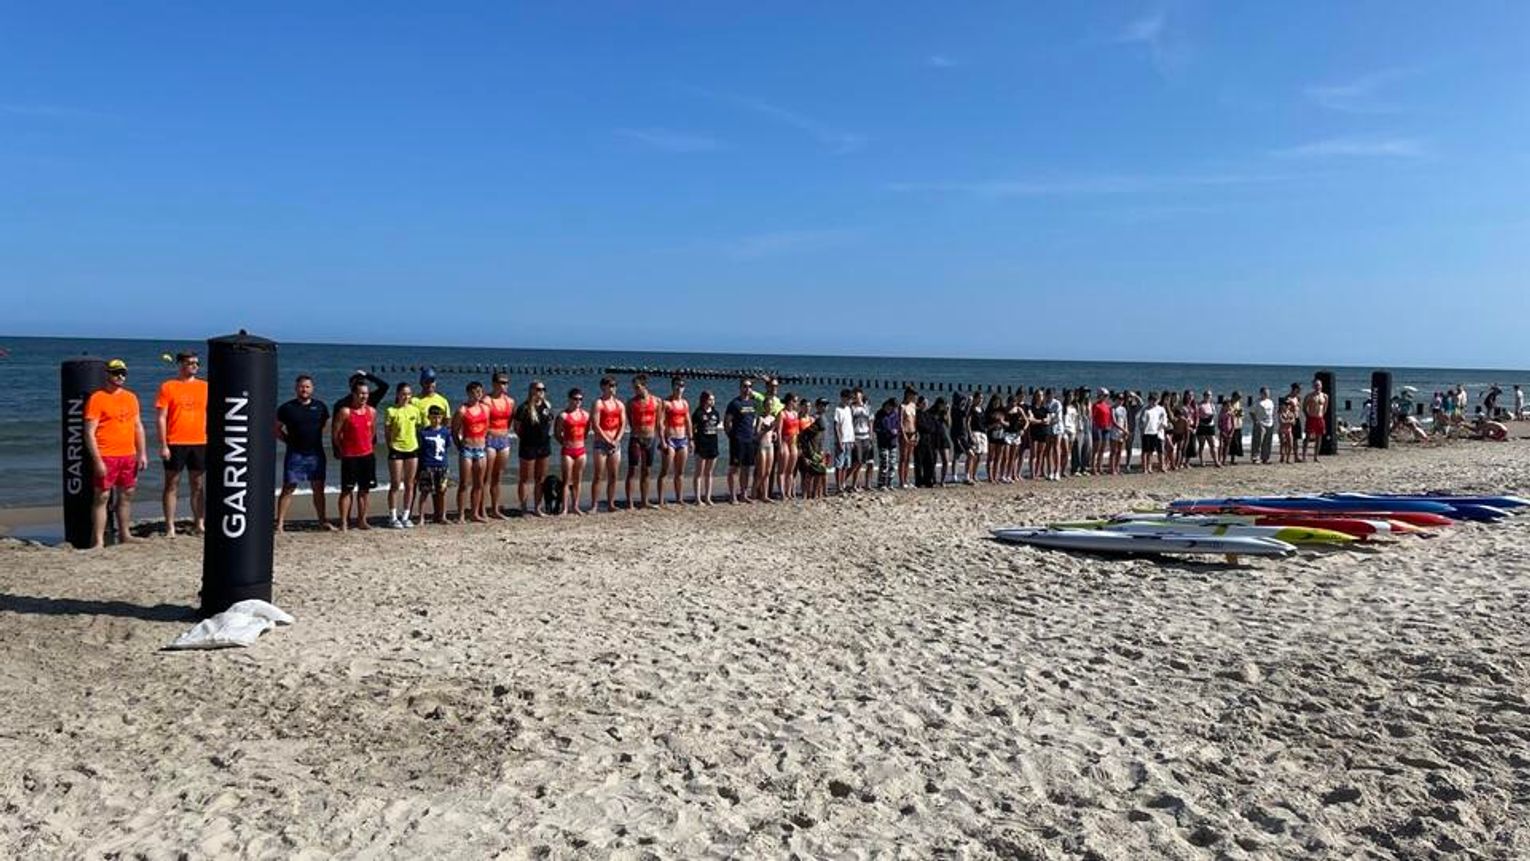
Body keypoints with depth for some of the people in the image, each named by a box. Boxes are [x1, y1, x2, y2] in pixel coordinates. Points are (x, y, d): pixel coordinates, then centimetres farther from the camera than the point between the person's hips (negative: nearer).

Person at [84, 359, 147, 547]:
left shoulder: (131, 397, 13)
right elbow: (89, 432, -10)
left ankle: (124, 535, 22)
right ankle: (99, 540, -1)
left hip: (129, 456, 6)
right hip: (106, 457, -6)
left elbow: (138, 427, 17)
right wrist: (97, 460, -16)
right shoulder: (97, 398, -6)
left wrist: (142, 454, 10)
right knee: (102, 497, -3)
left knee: (126, 495, 12)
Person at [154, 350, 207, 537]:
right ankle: (170, 527, 6)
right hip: (175, 444, -3)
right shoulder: (168, 387, 0)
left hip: (199, 443, 3)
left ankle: (198, 524, 14)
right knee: (172, 485, 2)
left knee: (198, 485, 7)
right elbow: (160, 418, -3)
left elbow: (209, 416, 14)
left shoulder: (204, 387, 9)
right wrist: (163, 445, -10)